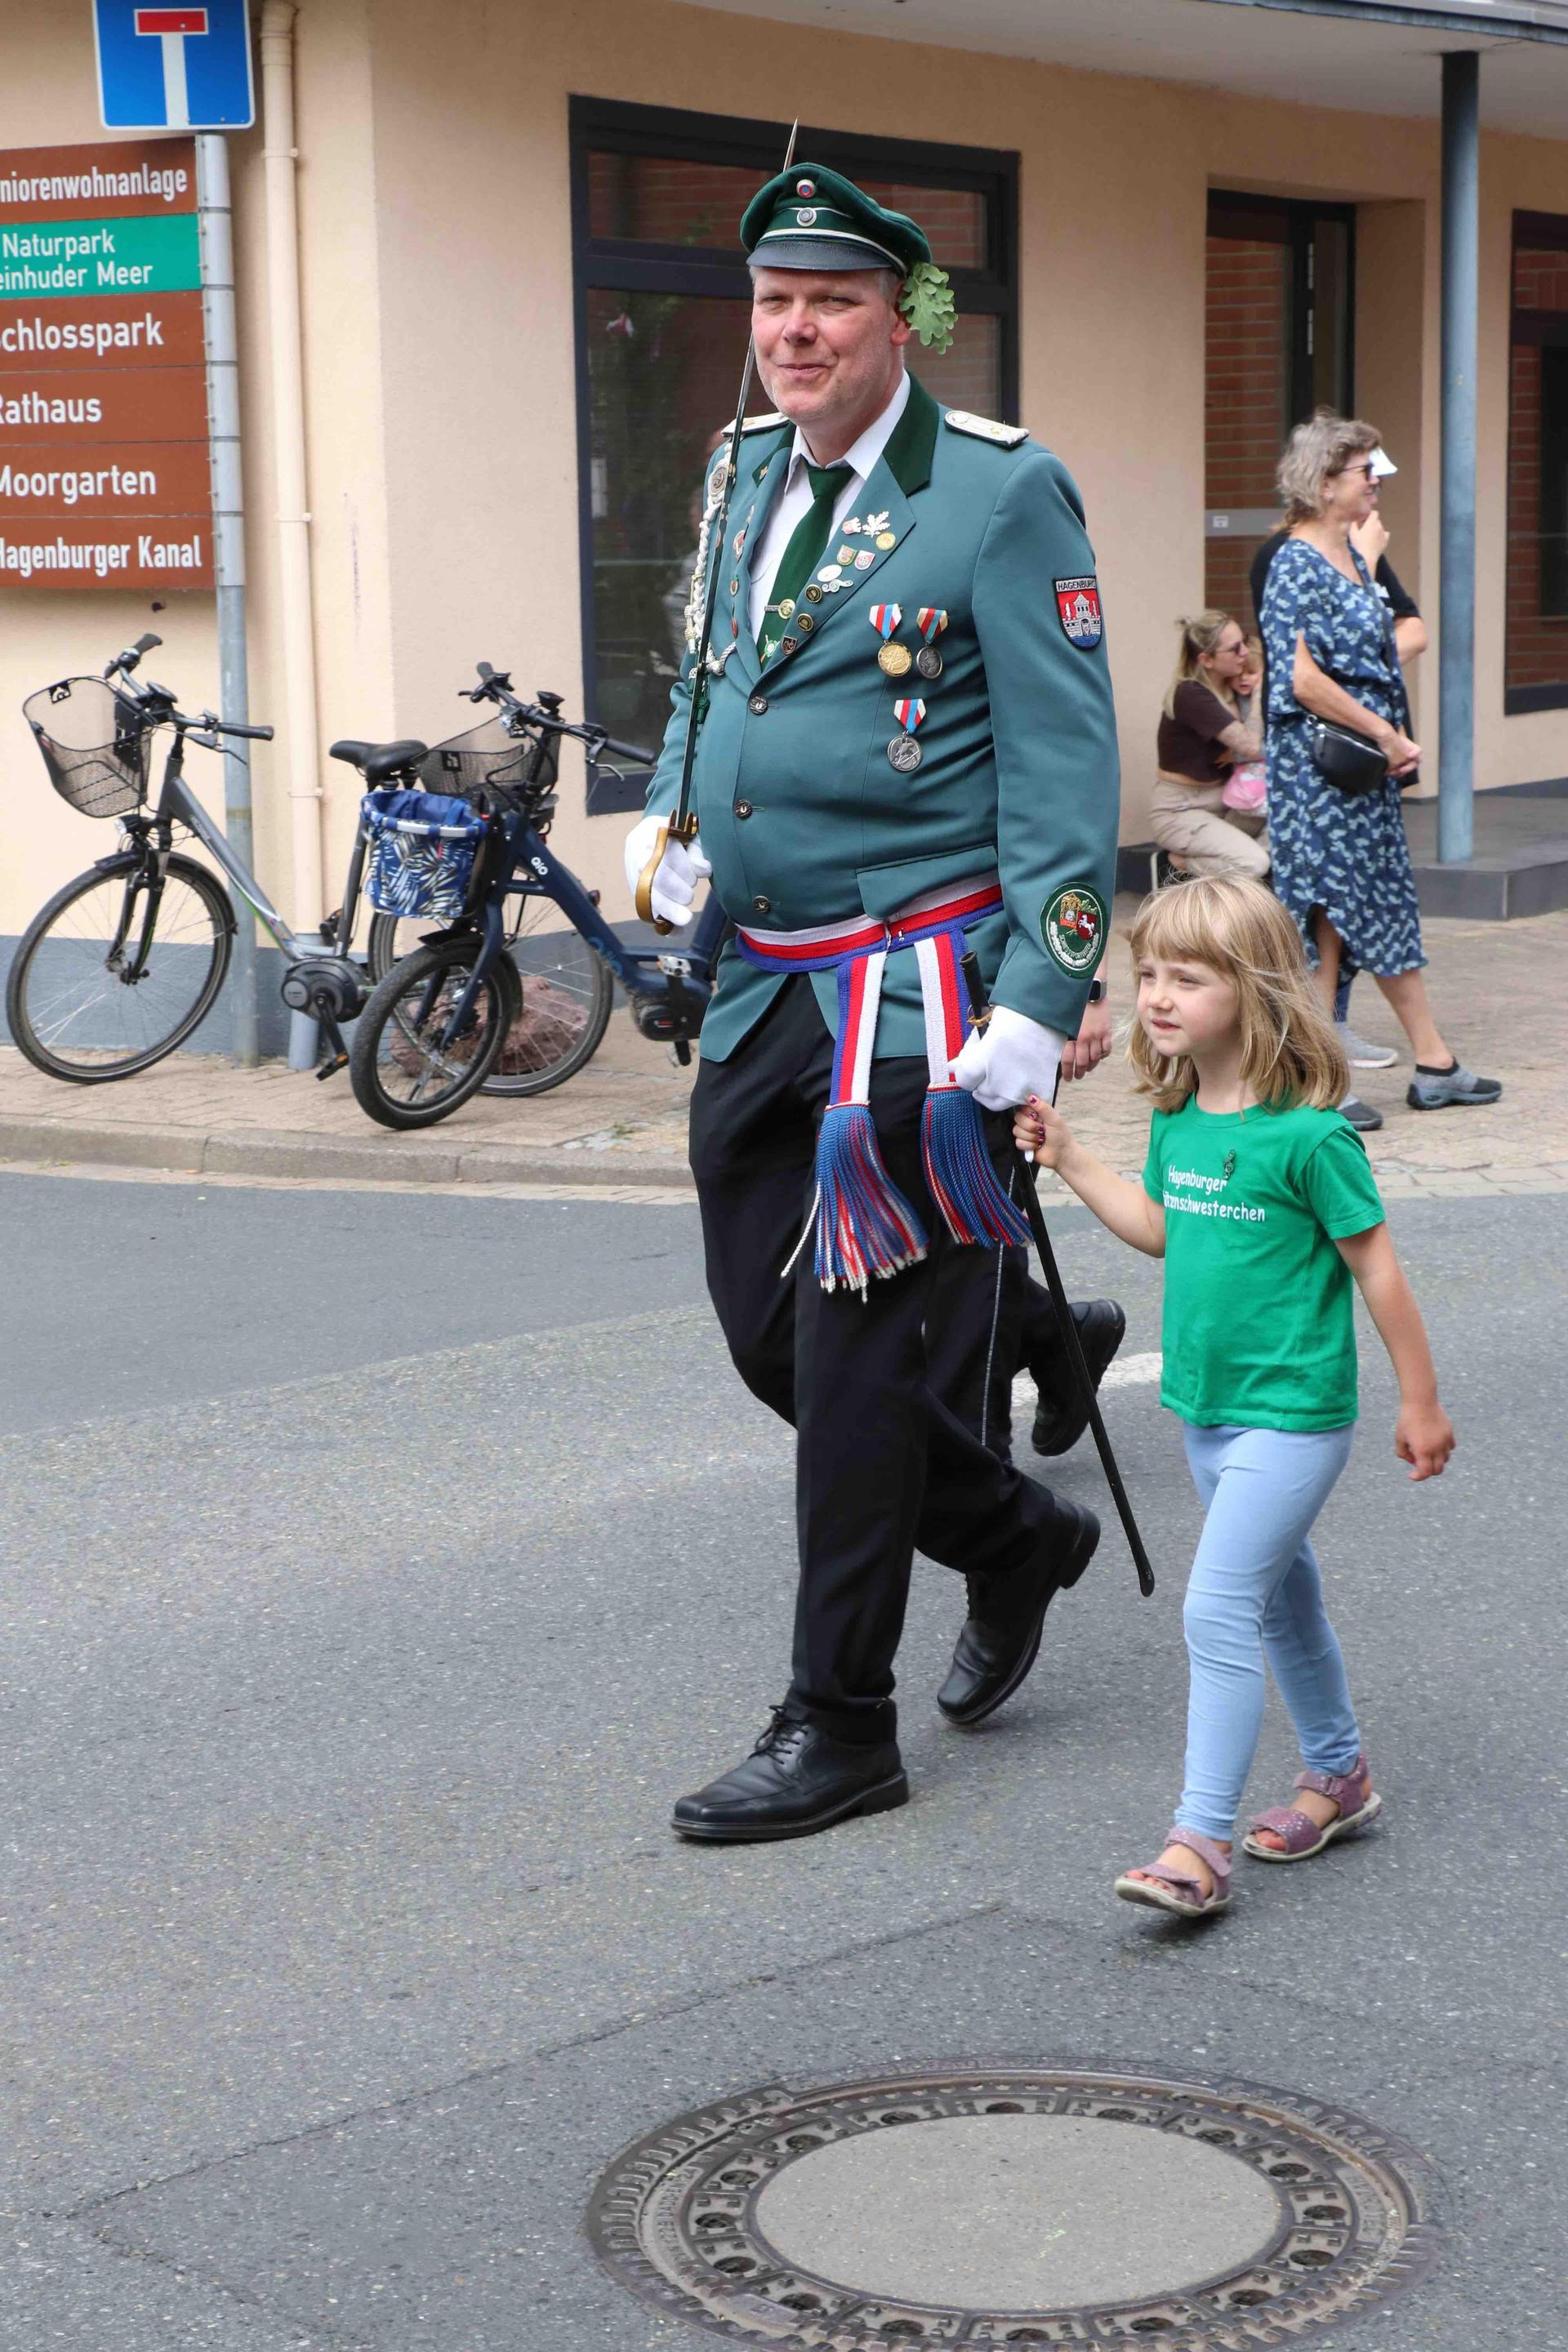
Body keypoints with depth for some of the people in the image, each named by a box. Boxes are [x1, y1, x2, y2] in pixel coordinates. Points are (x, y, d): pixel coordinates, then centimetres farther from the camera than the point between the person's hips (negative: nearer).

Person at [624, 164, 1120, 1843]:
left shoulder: (1001, 490, -9)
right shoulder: (744, 475, 12)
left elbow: (1063, 762, -12)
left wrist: (1040, 1003, -19)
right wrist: (668, 826, 8)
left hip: (915, 983, -7)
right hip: (765, 985, 7)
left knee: (848, 1340, -4)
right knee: (765, 1327, 11)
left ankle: (840, 1728, 8)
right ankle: (1016, 1537, 34)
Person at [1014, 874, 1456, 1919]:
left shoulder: (1309, 1133, -20)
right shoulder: (1177, 1119, 3)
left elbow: (1375, 1263, -12)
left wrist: (1421, 1400, -7)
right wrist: (1068, 1156, 11)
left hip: (1291, 1415, -8)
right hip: (1208, 1409, 8)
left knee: (1219, 1608, -14)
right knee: (1283, 1595, 21)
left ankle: (1200, 1844, -11)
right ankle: (1340, 1773, 39)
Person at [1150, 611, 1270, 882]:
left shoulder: (1232, 688, 3)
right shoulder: (1191, 695, -21)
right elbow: (1252, 747, -26)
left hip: (1222, 801, 8)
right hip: (1180, 810, -8)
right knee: (1253, 864, -28)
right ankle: (1184, 865, -2)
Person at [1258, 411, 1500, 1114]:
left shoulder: (1353, 557, 14)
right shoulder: (1297, 565, -15)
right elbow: (1303, 679, -22)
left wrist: (1394, 739, 8)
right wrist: (1384, 735, -16)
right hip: (1320, 765, -9)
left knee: (1388, 910, 13)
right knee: (1328, 915, -4)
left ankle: (1435, 1067, 20)